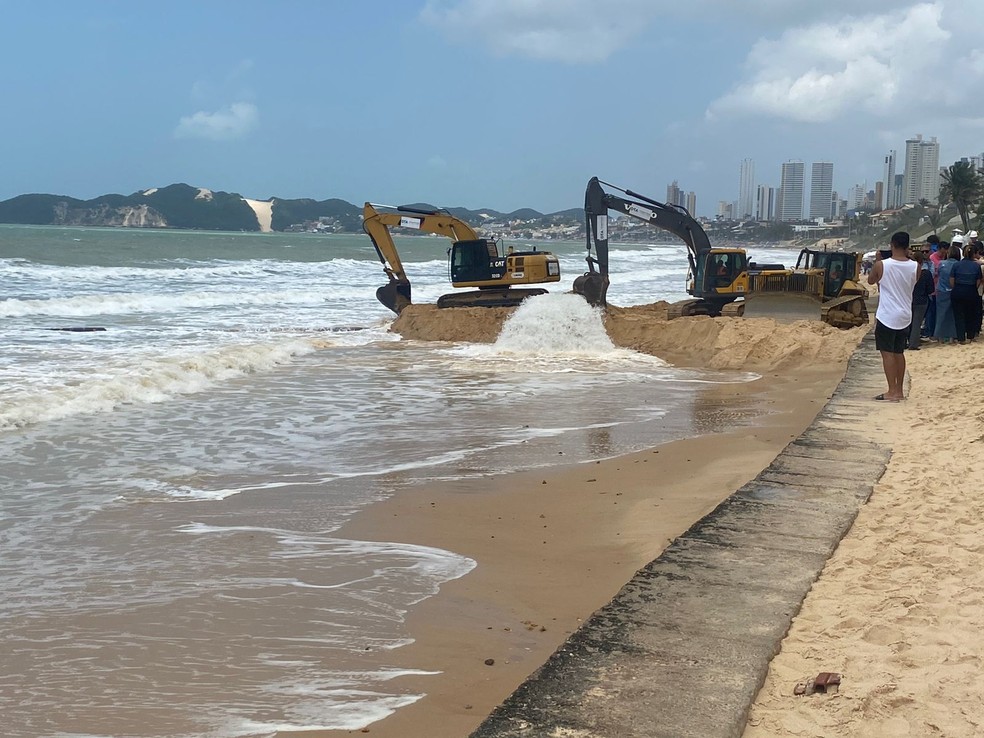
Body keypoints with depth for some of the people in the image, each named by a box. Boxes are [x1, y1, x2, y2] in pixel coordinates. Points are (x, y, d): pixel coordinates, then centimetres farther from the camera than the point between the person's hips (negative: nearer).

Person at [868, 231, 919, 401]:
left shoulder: (881, 265, -12)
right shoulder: (915, 266, -4)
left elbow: (871, 280, 6)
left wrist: (876, 261, 15)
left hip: (886, 316, -4)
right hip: (905, 317, 4)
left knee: (887, 353, 0)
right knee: (899, 353, 15)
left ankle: (892, 392, -4)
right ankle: (899, 391, 20)